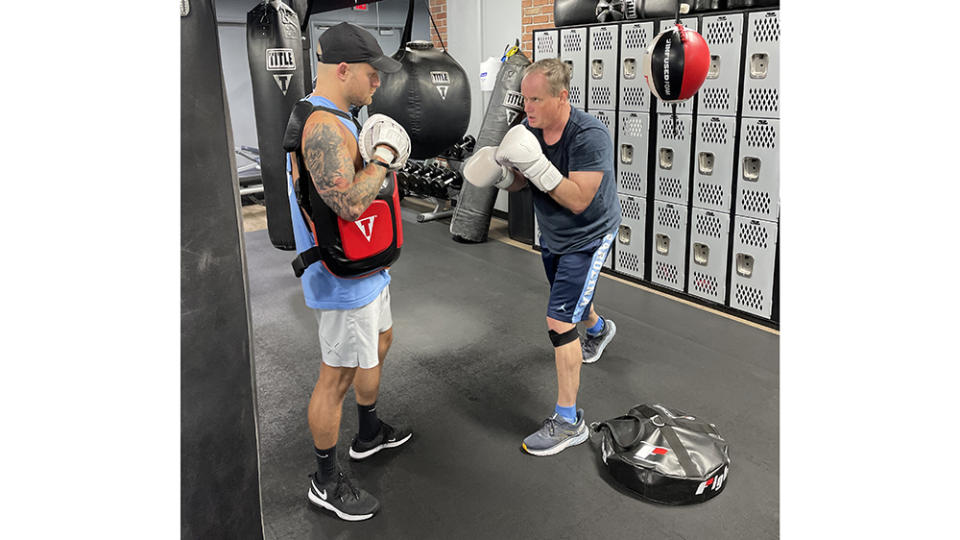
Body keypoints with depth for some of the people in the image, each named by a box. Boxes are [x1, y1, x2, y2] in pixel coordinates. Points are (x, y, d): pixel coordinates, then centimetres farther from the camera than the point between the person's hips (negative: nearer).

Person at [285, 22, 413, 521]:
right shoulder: (322, 126, -25)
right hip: (344, 278, -11)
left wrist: (382, 150, 5)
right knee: (338, 377, 2)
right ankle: (326, 482, 20)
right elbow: (350, 204, -35)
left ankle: (369, 433, 47)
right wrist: (386, 151, -22)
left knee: (379, 343, 26)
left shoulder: (333, 119, 9)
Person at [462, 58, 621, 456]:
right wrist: (500, 172, -21)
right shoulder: (529, 129, -10)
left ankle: (568, 422, 0)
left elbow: (578, 200, -33)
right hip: (552, 235, 7)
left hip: (587, 238, -7)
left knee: (559, 323, -13)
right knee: (570, 296, 30)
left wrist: (537, 164, -41)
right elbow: (519, 182, 0)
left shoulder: (589, 136, -30)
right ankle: (598, 329, 67)